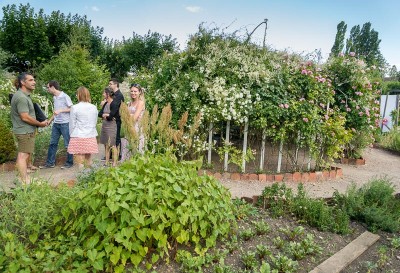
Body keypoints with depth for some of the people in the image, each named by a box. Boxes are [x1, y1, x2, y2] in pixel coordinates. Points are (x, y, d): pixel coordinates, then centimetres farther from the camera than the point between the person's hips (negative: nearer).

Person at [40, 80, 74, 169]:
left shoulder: (65, 96, -10)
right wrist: (49, 120, 18)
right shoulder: (54, 98, 13)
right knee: (53, 143, 9)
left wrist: (61, 110, -21)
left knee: (68, 144, 2)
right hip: (56, 124, 8)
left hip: (65, 123, -8)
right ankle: (50, 163, 17)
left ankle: (69, 163, 14)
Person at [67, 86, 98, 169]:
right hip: (91, 137, 4)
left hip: (79, 137, -4)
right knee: (88, 158, 13)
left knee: (80, 161, 1)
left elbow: (72, 124, -2)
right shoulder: (94, 107, 3)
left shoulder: (74, 107, -8)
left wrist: (72, 135, 11)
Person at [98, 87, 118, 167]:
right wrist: (106, 115, -11)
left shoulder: (114, 104, -13)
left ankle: (114, 163, 5)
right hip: (104, 125, 8)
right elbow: (99, 114, 7)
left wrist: (104, 115, -2)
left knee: (112, 145, -2)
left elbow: (111, 116, -20)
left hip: (111, 126, -8)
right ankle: (106, 162, 21)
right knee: (106, 145, 12)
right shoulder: (105, 103, 11)